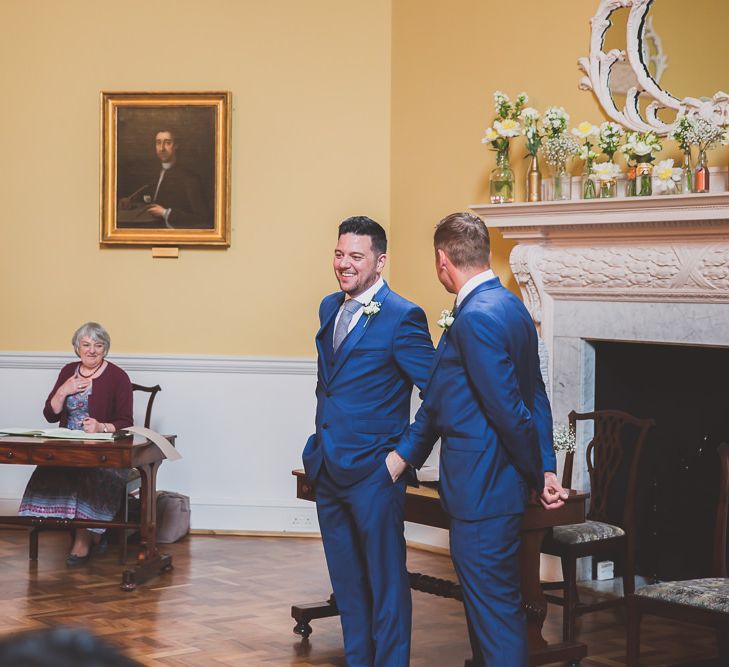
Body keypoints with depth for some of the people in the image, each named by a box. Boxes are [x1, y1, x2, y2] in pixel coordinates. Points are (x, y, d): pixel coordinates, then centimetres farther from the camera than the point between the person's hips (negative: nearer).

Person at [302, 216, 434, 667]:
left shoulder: (402, 317, -13)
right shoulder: (330, 308, 11)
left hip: (373, 471, -7)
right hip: (328, 468, 8)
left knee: (386, 581, 2)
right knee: (347, 581, 16)